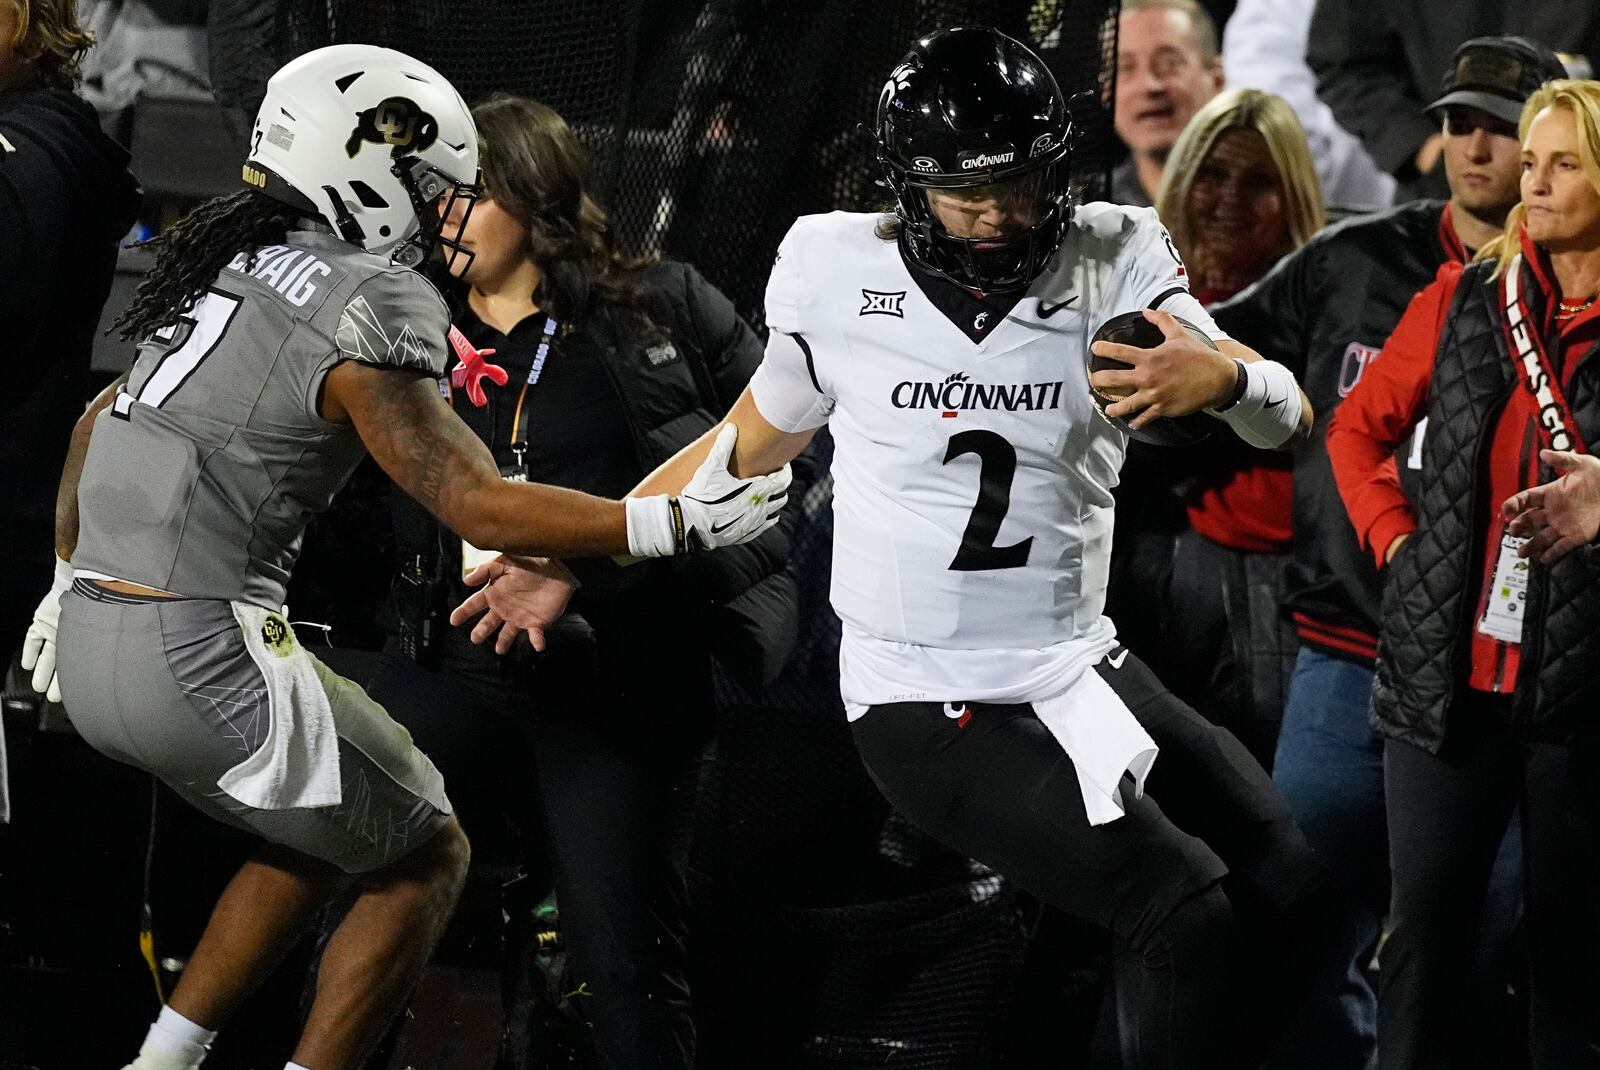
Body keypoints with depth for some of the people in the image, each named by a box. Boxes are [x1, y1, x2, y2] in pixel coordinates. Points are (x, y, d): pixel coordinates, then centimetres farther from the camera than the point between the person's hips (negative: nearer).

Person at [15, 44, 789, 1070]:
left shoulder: (234, 263, 14)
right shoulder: (370, 305, -12)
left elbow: (100, 423, 24)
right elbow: (480, 508, -16)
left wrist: (68, 581, 36)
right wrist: (681, 521, -12)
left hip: (92, 636, 9)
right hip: (203, 650, -9)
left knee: (319, 840, 26)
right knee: (426, 857, 9)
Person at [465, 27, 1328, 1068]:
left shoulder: (1113, 260, -4)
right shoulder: (840, 271, -6)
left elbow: (1289, 420, -12)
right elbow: (751, 444, 11)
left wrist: (1222, 375, -36)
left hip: (1079, 662, 4)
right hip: (929, 706, -4)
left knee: (1289, 882, 4)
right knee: (1183, 905, -19)